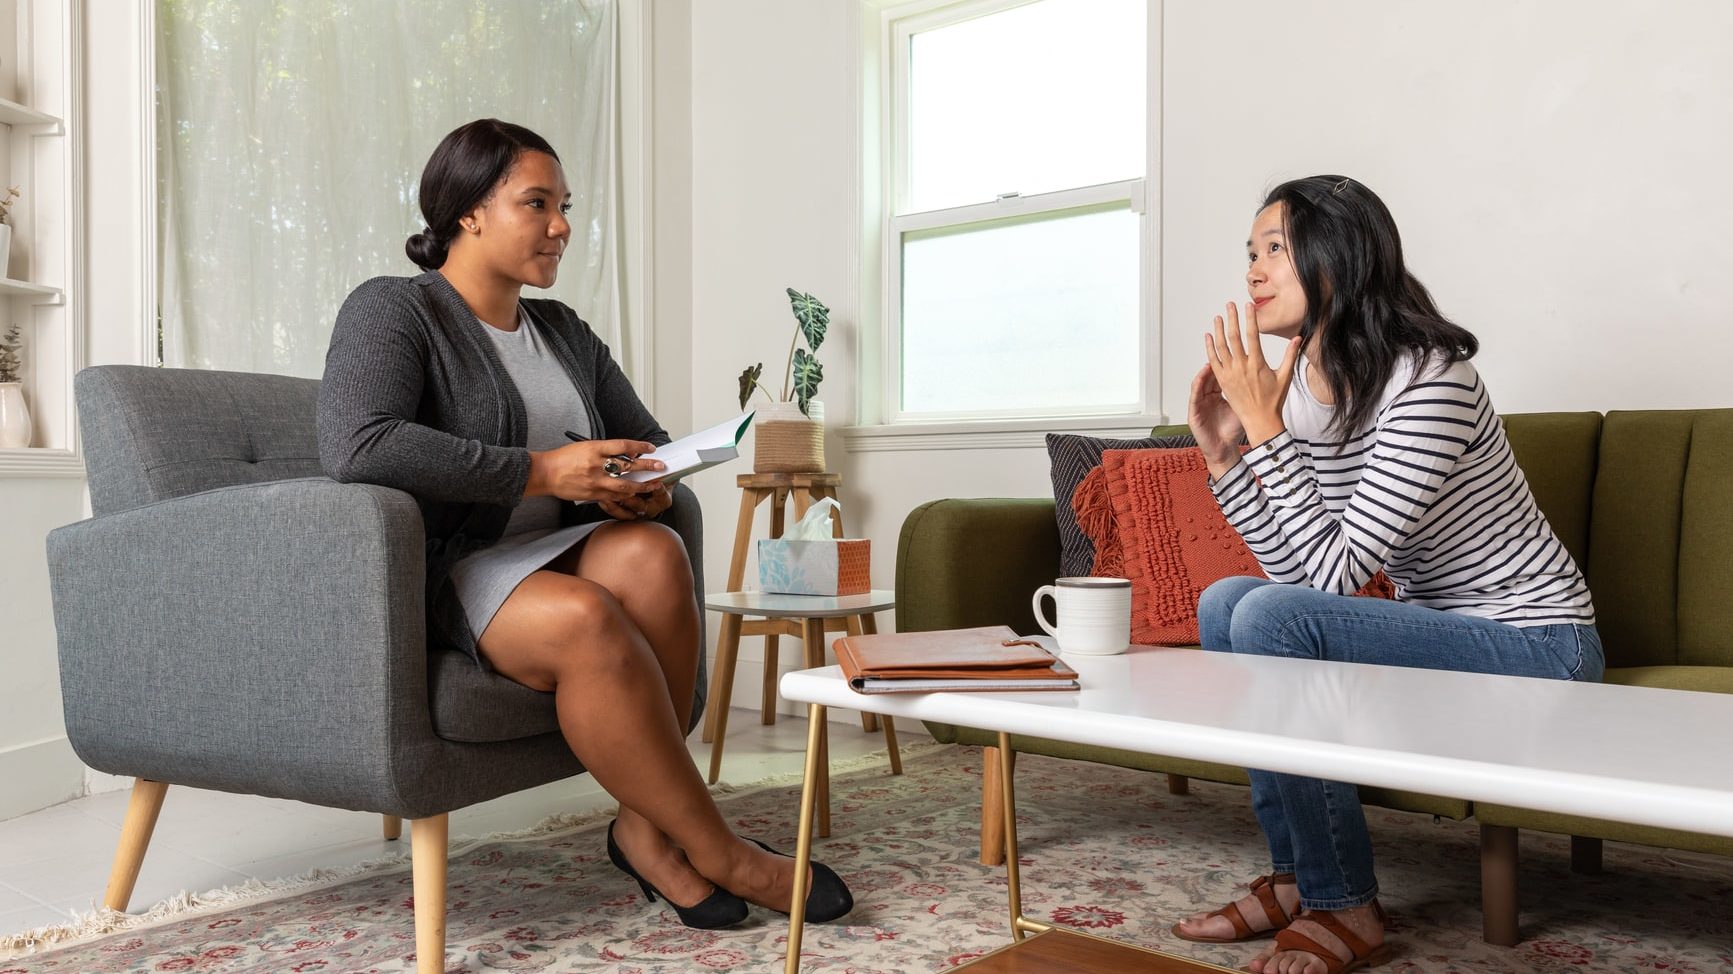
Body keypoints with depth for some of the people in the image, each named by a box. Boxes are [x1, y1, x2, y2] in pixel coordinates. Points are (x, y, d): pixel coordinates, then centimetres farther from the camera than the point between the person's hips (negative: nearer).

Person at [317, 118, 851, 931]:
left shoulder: (564, 332, 18)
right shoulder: (391, 310, -4)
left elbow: (647, 437, 25)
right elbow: (355, 446, -23)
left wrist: (653, 482, -2)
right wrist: (540, 472, -25)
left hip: (556, 554, 6)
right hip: (446, 578, -6)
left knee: (651, 554, -28)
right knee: (585, 619, -35)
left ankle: (646, 827, -20)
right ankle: (717, 853, -20)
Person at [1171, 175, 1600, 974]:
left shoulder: (1427, 379, -23)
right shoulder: (1303, 385, 1)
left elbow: (1336, 572, -26)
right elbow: (1298, 572, -2)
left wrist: (1265, 429, -25)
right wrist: (1225, 454, -8)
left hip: (1534, 647, -8)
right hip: (1437, 627, 8)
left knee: (1272, 619, -25)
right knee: (1225, 601, -3)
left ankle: (1344, 910, -9)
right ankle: (1295, 878, 3)